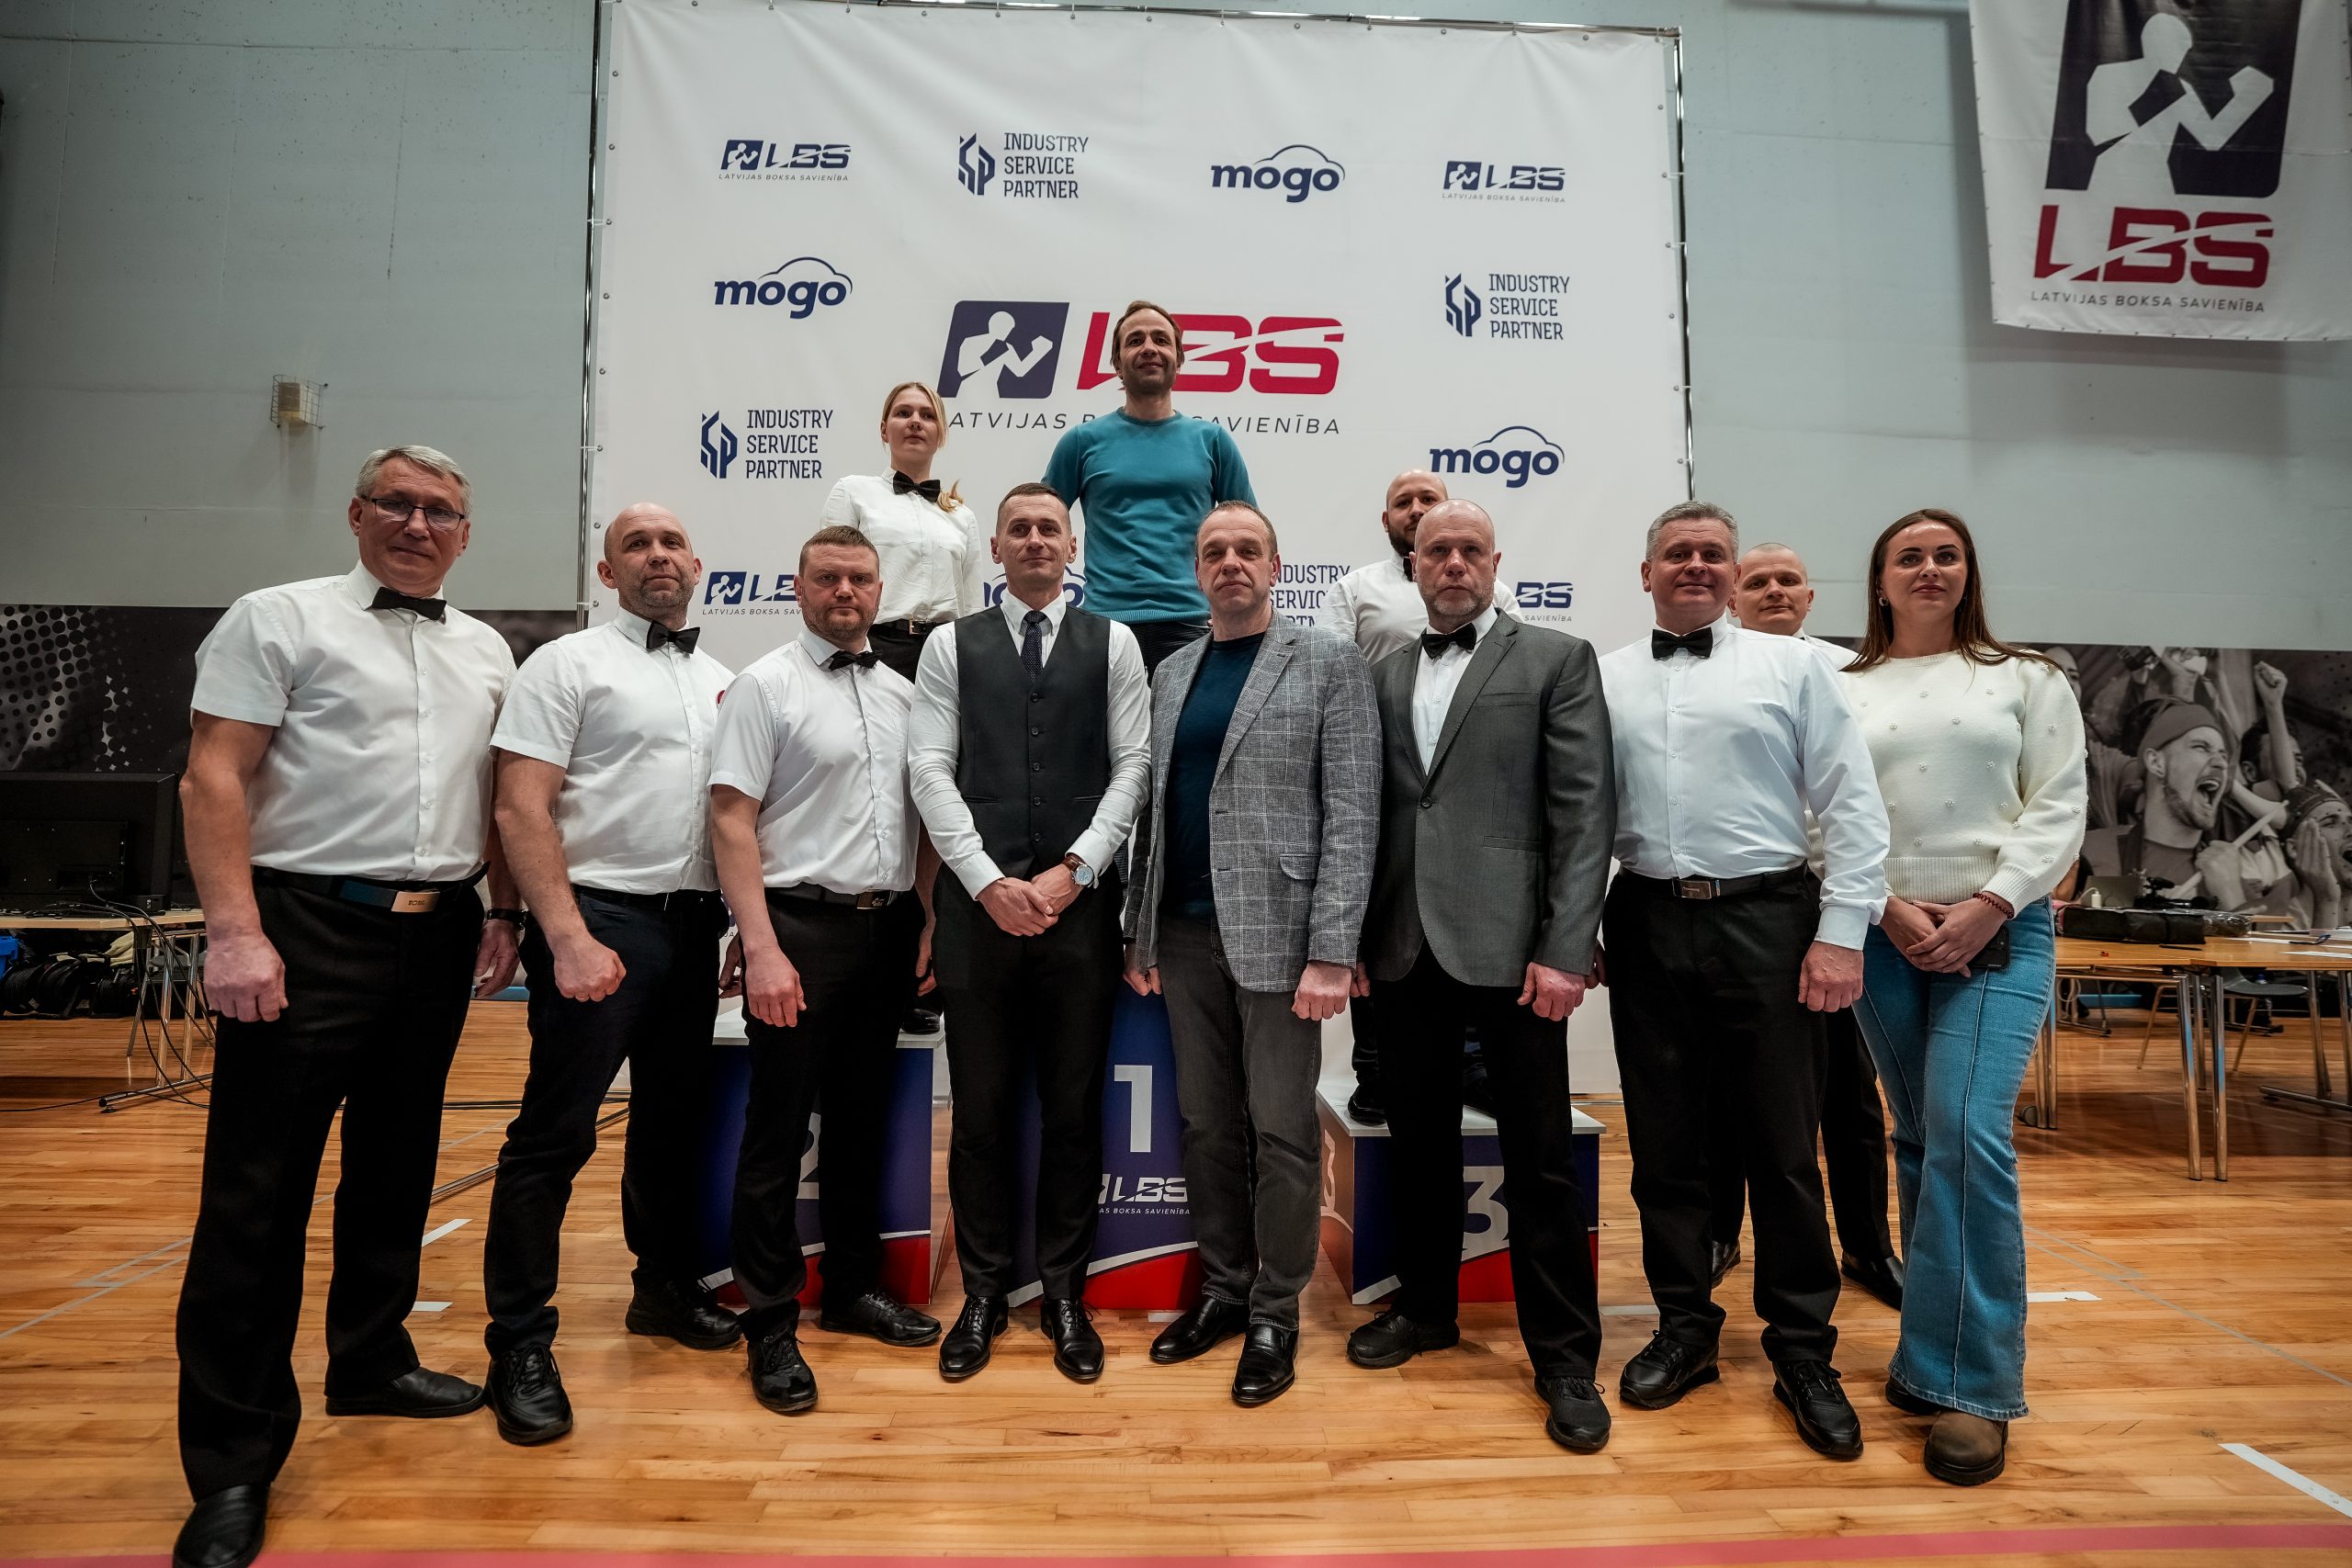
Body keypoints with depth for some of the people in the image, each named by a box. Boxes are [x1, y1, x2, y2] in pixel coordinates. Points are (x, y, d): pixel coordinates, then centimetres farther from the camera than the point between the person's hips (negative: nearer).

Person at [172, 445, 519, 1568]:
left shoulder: (484, 651, 14)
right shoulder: (280, 620, -2)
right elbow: (214, 778, -9)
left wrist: (503, 908, 10)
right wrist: (235, 930, -16)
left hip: (437, 933, 6)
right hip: (310, 927, -5)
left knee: (397, 1162, 16)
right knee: (259, 1189, -1)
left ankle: (370, 1360, 34)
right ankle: (232, 1460, 10)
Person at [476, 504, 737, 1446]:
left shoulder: (722, 682, 15)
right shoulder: (567, 665, -3)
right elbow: (521, 809, -11)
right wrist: (570, 938, -18)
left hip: (694, 924, 6)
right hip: (600, 917, -6)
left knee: (674, 1118, 17)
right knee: (556, 1134, -4)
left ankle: (665, 1286, 33)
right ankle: (520, 1346, 9)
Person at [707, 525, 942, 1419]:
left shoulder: (901, 693, 12)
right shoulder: (766, 686, -5)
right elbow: (731, 822, -10)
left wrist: (929, 921, 6)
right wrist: (762, 949, -17)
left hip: (888, 928, 6)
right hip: (801, 925, -5)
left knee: (863, 1120, 16)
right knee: (779, 1130, 3)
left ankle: (853, 1288, 31)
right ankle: (771, 1326, 15)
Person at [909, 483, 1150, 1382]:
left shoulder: (1112, 645, 7)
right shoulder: (952, 647, 7)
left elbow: (1132, 768, 1)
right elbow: (932, 772, 1)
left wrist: (1071, 872, -9)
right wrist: (990, 882, -10)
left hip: (1080, 902, 0)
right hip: (978, 901, 0)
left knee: (1075, 1106, 8)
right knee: (981, 1106, 8)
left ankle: (1064, 1290, 23)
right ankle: (984, 1292, 23)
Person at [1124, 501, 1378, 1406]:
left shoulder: (1328, 664, -2)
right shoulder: (1171, 673, 13)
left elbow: (1351, 814, -8)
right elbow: (1154, 807, 14)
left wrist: (1331, 952, -15)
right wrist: (1140, 933, 8)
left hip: (1275, 934, -5)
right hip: (1187, 934, 5)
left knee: (1281, 1131, 3)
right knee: (1206, 1125, 12)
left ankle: (1275, 1313, 18)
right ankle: (1223, 1290, 28)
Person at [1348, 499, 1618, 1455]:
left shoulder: (1556, 660, 1)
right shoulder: (1383, 675, 13)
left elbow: (1585, 811, -5)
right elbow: (1369, 811, 10)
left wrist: (1565, 950, -13)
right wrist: (1353, 937, 4)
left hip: (1508, 946, -4)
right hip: (1404, 948, 4)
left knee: (1540, 1158, 2)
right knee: (1419, 1141, 15)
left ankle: (1564, 1357, 17)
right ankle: (1425, 1306, 34)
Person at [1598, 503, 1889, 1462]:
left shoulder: (1791, 666, 4)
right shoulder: (1605, 681, 10)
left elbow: (1853, 807, 0)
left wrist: (1841, 934, -7)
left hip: (1767, 923, -2)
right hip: (1647, 927, 2)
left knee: (1783, 1148, 5)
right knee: (1665, 1144, 10)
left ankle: (1802, 1355, 21)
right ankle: (1685, 1330, 27)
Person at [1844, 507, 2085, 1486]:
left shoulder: (2026, 680, 7)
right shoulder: (1842, 691, 8)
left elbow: (2058, 807, 0)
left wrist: (1989, 908, -11)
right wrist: (1888, 908, -9)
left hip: (1999, 932, -2)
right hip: (1884, 937, 2)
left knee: (1970, 1136, -14)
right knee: (1919, 1142, 10)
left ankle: (1968, 1383, -5)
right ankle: (1938, 1341, 23)